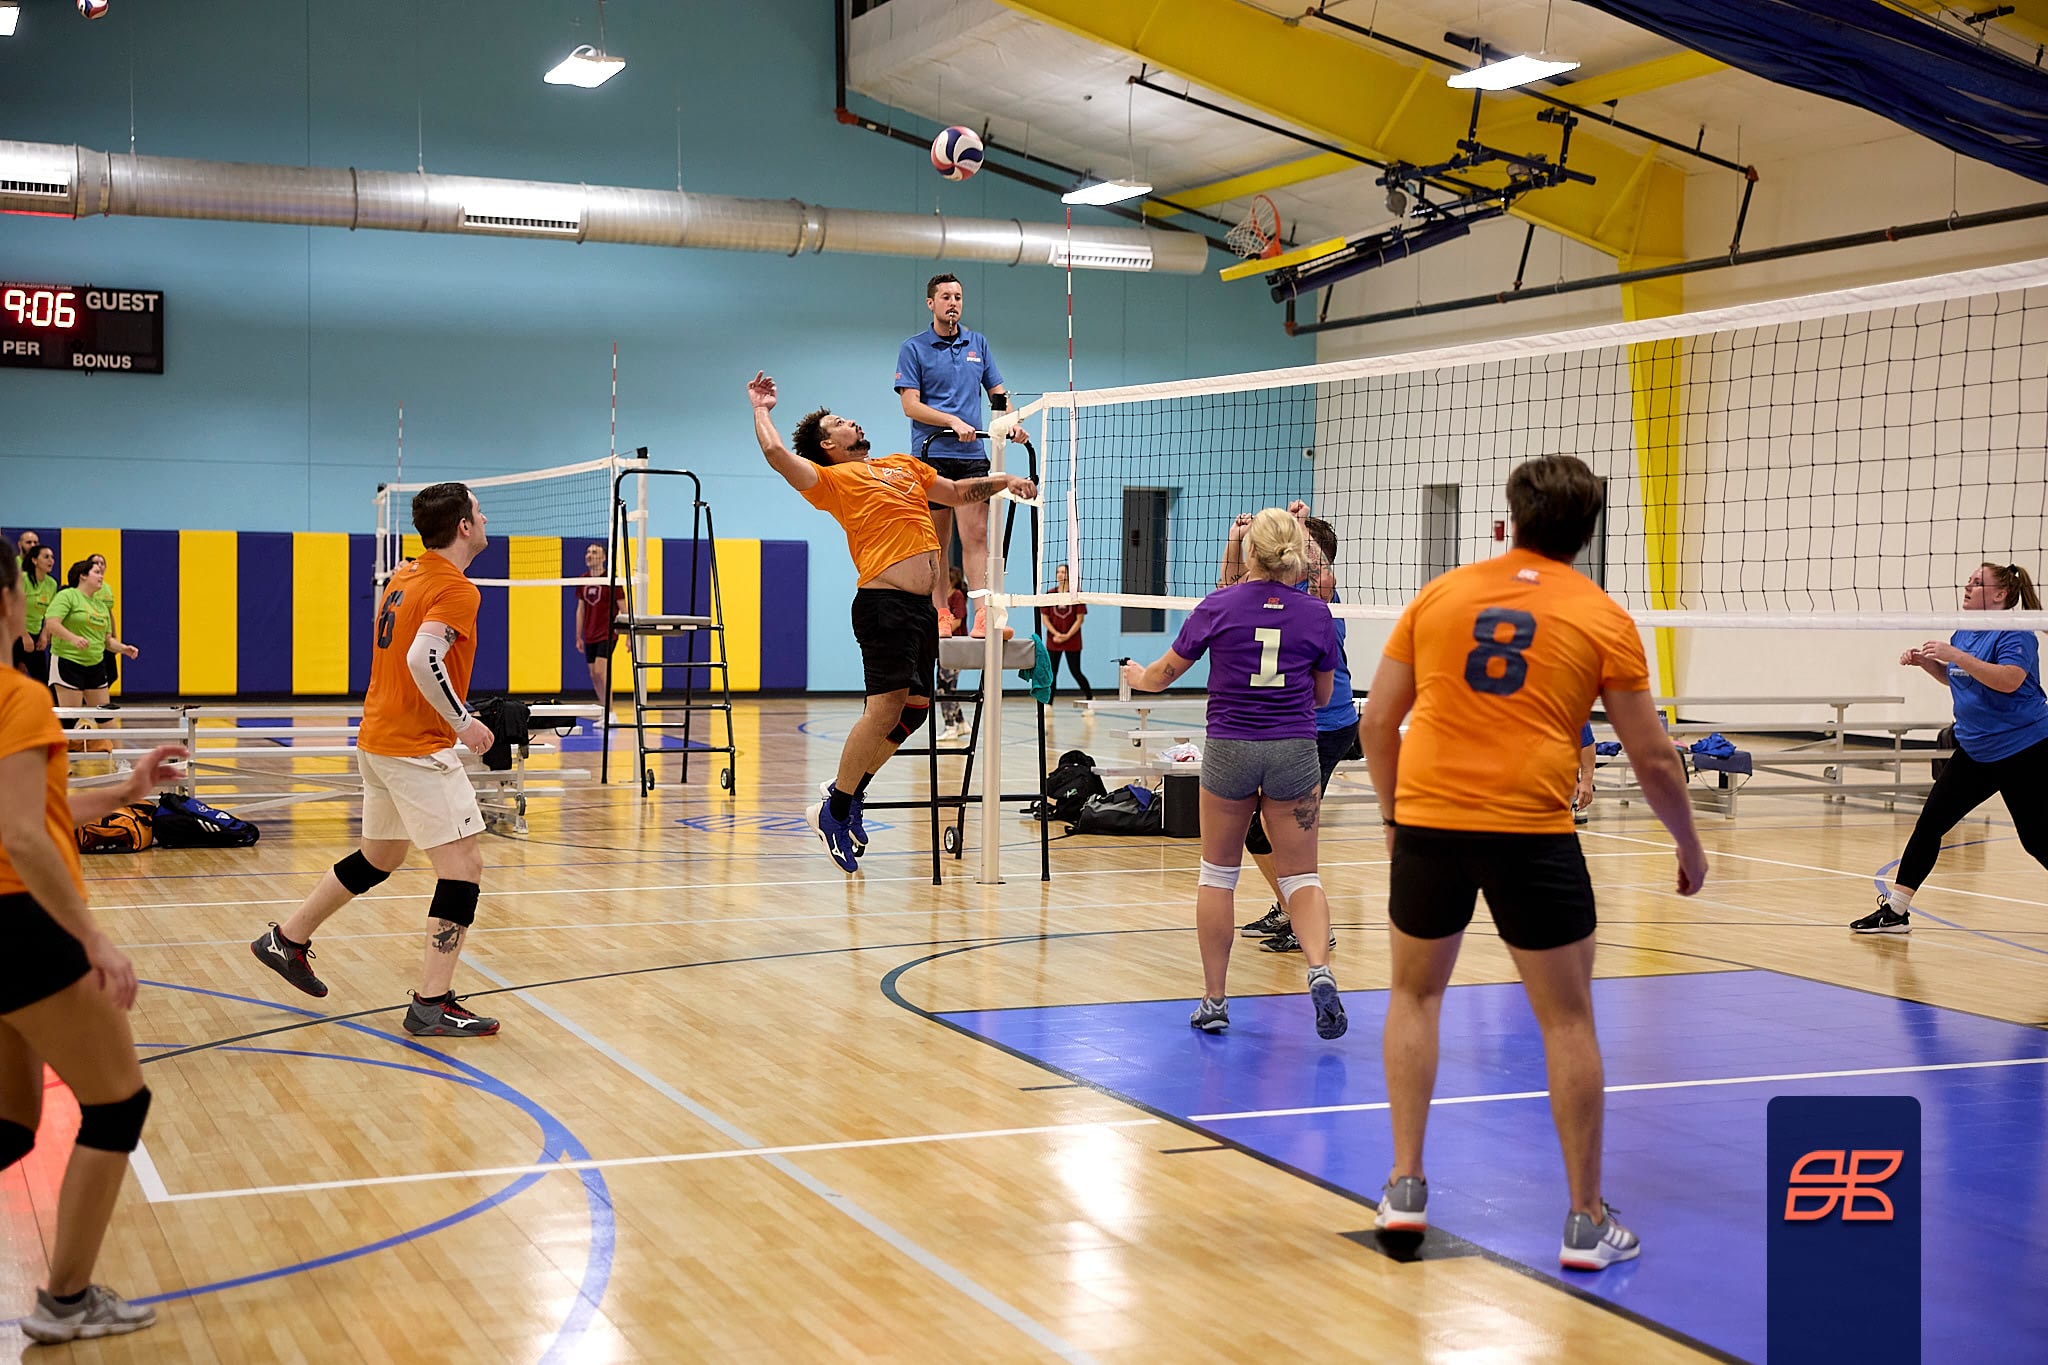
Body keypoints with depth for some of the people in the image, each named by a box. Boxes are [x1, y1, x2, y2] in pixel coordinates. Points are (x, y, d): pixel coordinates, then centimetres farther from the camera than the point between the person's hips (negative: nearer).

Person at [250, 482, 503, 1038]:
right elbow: (424, 659, -29)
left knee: (380, 857, 24)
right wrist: (463, 722, -20)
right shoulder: (456, 589, -16)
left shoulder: (404, 576, 11)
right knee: (463, 866, -7)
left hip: (378, 737, 9)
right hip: (419, 748, -9)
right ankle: (432, 1005, -8)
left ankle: (288, 939, 35)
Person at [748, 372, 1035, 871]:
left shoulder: (904, 465, 24)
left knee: (915, 708, 10)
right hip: (884, 601, -8)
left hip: (922, 606, 8)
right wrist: (761, 409, 4)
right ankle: (834, 811, -4)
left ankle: (848, 788, 23)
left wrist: (1002, 481, 22)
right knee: (886, 706, -14)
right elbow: (775, 452, -12)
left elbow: (958, 492, 35)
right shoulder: (831, 479, 1)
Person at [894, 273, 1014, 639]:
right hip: (930, 457, -2)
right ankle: (940, 617, 9)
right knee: (937, 544, 2)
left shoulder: (978, 344, 14)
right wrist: (954, 421, -19)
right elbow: (910, 405, -6)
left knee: (976, 536, -8)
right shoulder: (913, 349, 2)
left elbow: (997, 393, 18)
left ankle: (983, 617, -16)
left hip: (972, 457, 2)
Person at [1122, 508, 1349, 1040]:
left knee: (1218, 874, 12)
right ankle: (1320, 970, -18)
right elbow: (1323, 694, 10)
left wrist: (1138, 677, 30)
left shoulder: (1218, 607, -4)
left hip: (1229, 748, -1)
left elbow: (1163, 674, 7)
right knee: (1300, 874, 7)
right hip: (1294, 749, 1)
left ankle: (1214, 1000, 14)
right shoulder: (1315, 613, -1)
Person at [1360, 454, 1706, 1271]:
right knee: (1567, 1021, 9)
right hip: (1532, 833, -2)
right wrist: (1689, 846, 18)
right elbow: (1651, 756, 3)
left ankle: (1406, 1187, 19)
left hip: (1427, 818, 2)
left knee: (1414, 996, 21)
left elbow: (1378, 722, 11)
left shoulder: (1439, 595, 9)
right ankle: (1586, 1221, 12)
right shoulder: (1602, 617, 3)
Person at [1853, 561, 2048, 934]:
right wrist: (1926, 662, 8)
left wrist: (1956, 656, -33)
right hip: (1975, 752, 8)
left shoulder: (2015, 634, -15)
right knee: (1930, 822, 0)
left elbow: (2009, 680, -32)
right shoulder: (1965, 633, 9)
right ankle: (1896, 910, 1)